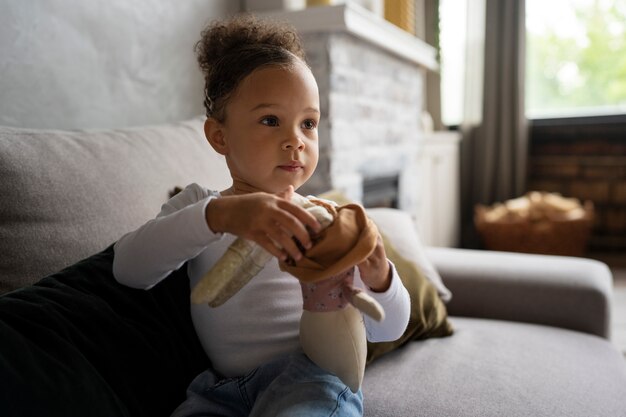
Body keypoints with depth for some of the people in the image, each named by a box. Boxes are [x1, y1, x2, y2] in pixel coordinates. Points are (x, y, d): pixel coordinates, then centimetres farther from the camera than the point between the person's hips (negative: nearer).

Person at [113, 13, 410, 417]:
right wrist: (216, 215, -30)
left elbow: (388, 330, 6)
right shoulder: (197, 205, 6)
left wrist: (378, 281, -18)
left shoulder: (325, 221, 5)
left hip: (310, 375, -1)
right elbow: (129, 269, -14)